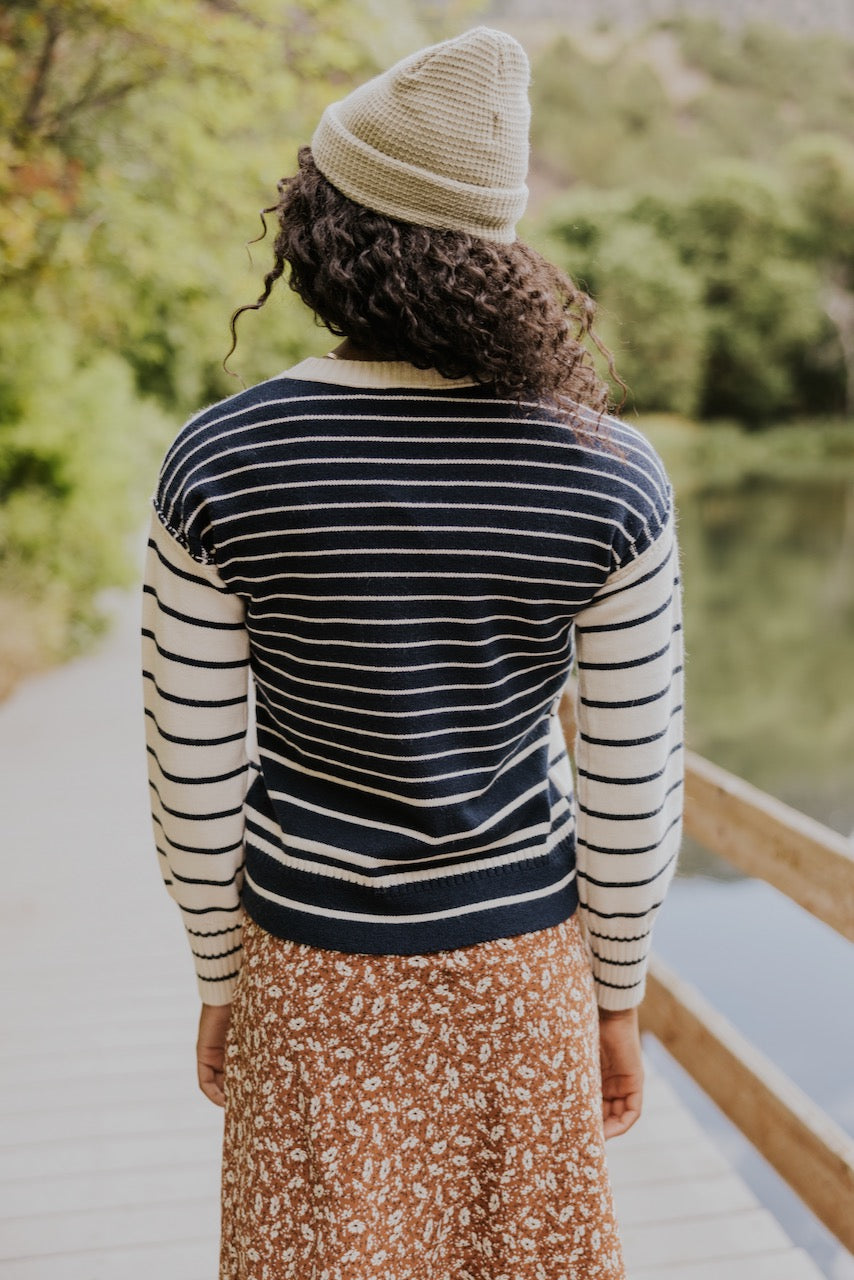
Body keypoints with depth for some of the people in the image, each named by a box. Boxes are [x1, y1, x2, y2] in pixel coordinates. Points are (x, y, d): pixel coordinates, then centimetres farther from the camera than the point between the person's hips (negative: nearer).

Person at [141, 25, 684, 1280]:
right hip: (516, 958, 1)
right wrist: (618, 996, 5)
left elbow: (197, 773, -10)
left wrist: (218, 982, 6)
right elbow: (630, 787, -10)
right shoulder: (611, 475, -17)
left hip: (309, 961, 0)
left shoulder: (217, 465, -17)